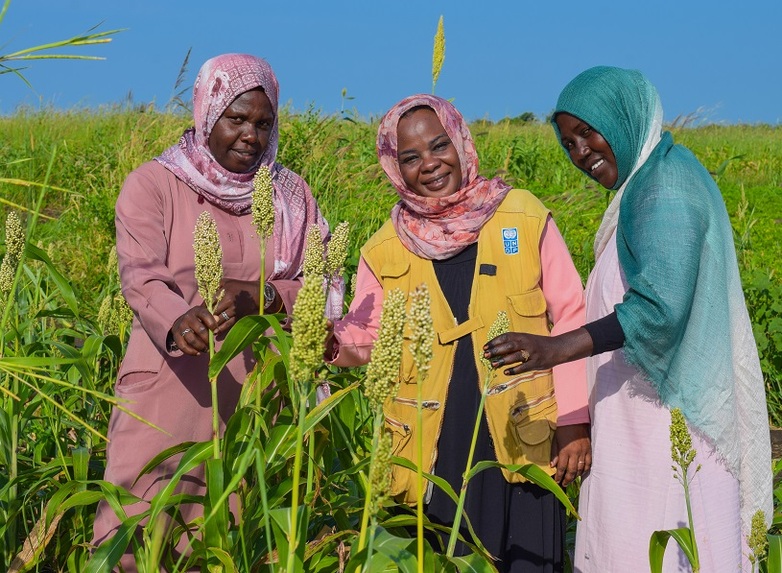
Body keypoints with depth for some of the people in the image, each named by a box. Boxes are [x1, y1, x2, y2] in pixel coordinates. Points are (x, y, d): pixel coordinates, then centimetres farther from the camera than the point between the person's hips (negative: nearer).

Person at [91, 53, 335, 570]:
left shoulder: (292, 195, 10)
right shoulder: (152, 185, 0)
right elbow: (140, 276, -14)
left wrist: (263, 296, -18)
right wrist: (177, 322, -35)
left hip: (254, 393, 2)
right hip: (168, 388, -2)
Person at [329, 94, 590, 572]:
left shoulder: (524, 215, -1)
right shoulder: (384, 252, 3)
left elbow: (571, 319, 0)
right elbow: (366, 340, 6)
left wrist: (575, 423, -4)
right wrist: (332, 344, -17)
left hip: (526, 444, -1)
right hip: (433, 454, 2)